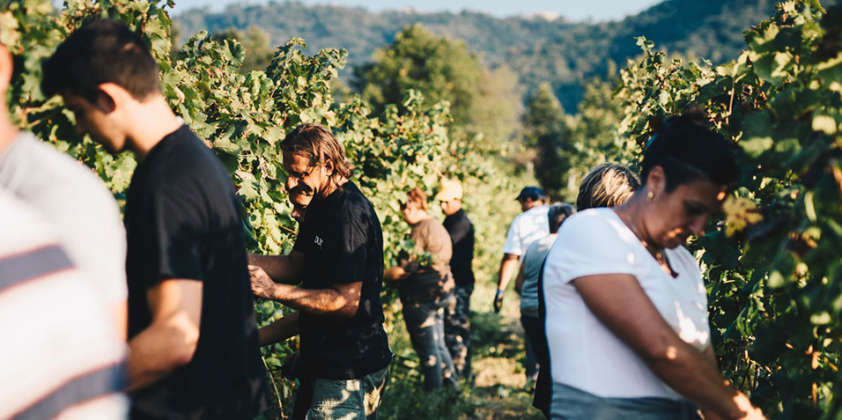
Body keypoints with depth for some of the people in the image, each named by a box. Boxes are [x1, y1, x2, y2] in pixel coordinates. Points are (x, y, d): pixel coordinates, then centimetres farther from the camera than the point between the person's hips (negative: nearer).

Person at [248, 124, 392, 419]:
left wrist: (273, 290, -27)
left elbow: (348, 302, -24)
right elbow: (294, 267, 10)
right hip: (322, 361, 10)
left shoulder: (349, 214, -21)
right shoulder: (320, 207, 11)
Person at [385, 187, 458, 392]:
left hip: (422, 296, -10)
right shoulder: (437, 227, 14)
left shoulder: (421, 230, -17)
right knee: (438, 344, 19)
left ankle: (433, 391, 4)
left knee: (427, 348, -2)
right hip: (439, 290, 10)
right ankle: (451, 385, 26)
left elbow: (406, 268, -22)